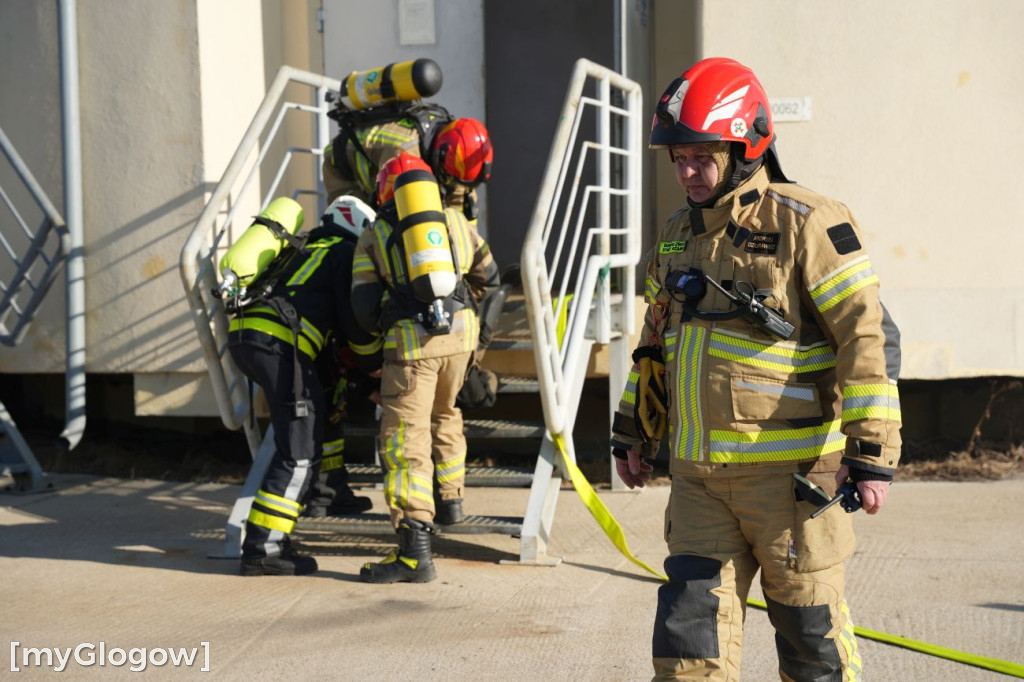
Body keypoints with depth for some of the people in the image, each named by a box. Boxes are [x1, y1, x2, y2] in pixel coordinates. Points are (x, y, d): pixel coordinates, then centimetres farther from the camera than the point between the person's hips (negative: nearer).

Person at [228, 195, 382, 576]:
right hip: (276, 343, -9)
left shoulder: (311, 251, 34)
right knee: (300, 453, -7)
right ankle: (262, 549, -12)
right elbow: (355, 321, 3)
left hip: (243, 335, 9)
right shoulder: (347, 252, 10)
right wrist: (379, 365, 18)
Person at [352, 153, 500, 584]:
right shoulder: (455, 221, 18)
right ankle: (449, 500, 42)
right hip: (460, 332, 4)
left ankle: (415, 551, -12)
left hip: (411, 339, -4)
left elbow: (364, 307, 3)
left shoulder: (372, 238, 11)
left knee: (404, 441, -5)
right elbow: (488, 278, 28)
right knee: (444, 414, 30)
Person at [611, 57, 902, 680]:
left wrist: (873, 455, -19)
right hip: (700, 475, 6)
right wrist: (633, 432, 25)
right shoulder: (680, 235, 12)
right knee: (691, 630, 5)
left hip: (789, 470, -6)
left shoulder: (807, 225, -11)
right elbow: (658, 338, 23)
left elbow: (869, 338, -15)